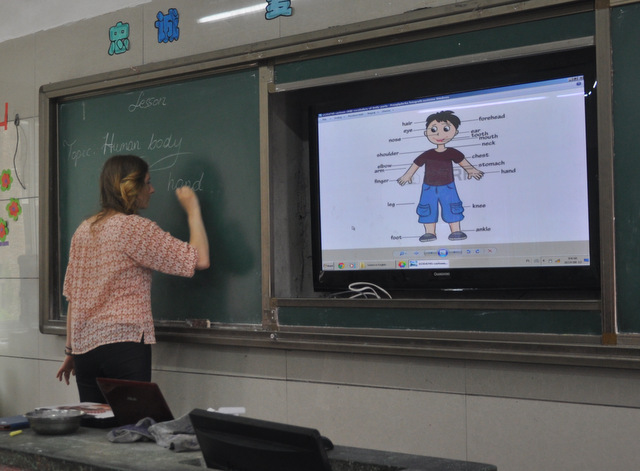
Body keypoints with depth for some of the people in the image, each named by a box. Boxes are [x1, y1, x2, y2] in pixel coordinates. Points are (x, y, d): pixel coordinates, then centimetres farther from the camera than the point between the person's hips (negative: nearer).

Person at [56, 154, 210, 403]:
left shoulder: (83, 230, 12)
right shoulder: (136, 228, -10)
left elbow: (72, 297, 16)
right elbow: (199, 260, -13)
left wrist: (70, 350, 22)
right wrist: (193, 210, 0)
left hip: (84, 347, 8)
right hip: (124, 343, -8)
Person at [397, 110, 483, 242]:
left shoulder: (452, 153, -4)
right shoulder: (427, 155, -4)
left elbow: (463, 161, 9)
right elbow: (416, 164, 7)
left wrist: (471, 170, 14)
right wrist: (407, 176, 11)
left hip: (448, 187, -1)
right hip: (429, 188, 1)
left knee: (452, 206, -2)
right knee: (428, 208, 1)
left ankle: (456, 231, 6)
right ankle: (429, 232, 10)